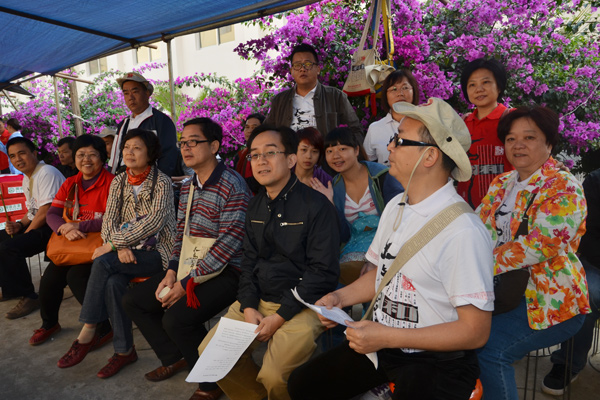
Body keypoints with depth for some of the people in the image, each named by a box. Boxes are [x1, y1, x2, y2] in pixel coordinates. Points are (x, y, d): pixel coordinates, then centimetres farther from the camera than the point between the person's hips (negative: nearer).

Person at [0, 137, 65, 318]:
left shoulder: (47, 173, -15)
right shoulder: (27, 179, 16)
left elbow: (45, 212, -21)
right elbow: (32, 210, 21)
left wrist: (25, 233, -11)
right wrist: (19, 225, 1)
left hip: (52, 227, -11)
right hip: (37, 224, 11)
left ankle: (28, 297, -9)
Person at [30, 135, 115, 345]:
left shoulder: (111, 183, -13)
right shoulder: (69, 184, 10)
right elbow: (52, 214, 2)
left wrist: (79, 227, -25)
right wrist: (66, 230, -19)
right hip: (71, 243, 6)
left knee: (76, 275, -24)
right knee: (50, 277, -6)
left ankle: (102, 327, -6)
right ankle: (49, 323, 24)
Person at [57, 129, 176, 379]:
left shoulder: (161, 182, -8)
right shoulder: (118, 182, 10)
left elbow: (155, 221, -20)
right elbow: (109, 220, 5)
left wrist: (112, 244, -20)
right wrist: (120, 246, -16)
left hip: (157, 251, -5)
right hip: (129, 252, 5)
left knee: (102, 263, -26)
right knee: (113, 283, -25)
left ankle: (87, 333, -11)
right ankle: (124, 350, -10)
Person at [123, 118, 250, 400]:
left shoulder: (232, 185, -18)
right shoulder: (188, 187, 10)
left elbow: (229, 242, -23)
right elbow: (180, 232, 14)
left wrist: (188, 282, -20)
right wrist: (172, 272, -2)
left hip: (225, 272, -9)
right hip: (188, 269, 9)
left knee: (176, 318, -27)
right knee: (132, 300, 8)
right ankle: (175, 358, 24)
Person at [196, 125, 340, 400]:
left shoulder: (315, 205, -14)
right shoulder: (256, 206, 9)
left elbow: (323, 271, -16)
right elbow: (249, 261, 11)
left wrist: (280, 316, -16)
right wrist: (249, 307, -4)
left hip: (302, 305, -6)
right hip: (259, 300, 7)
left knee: (274, 376, -21)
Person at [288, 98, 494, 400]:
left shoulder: (463, 231, -22)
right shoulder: (395, 207, 3)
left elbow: (475, 332, -20)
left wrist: (387, 337, -20)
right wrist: (340, 297, -2)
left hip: (436, 361, -6)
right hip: (381, 344, 6)